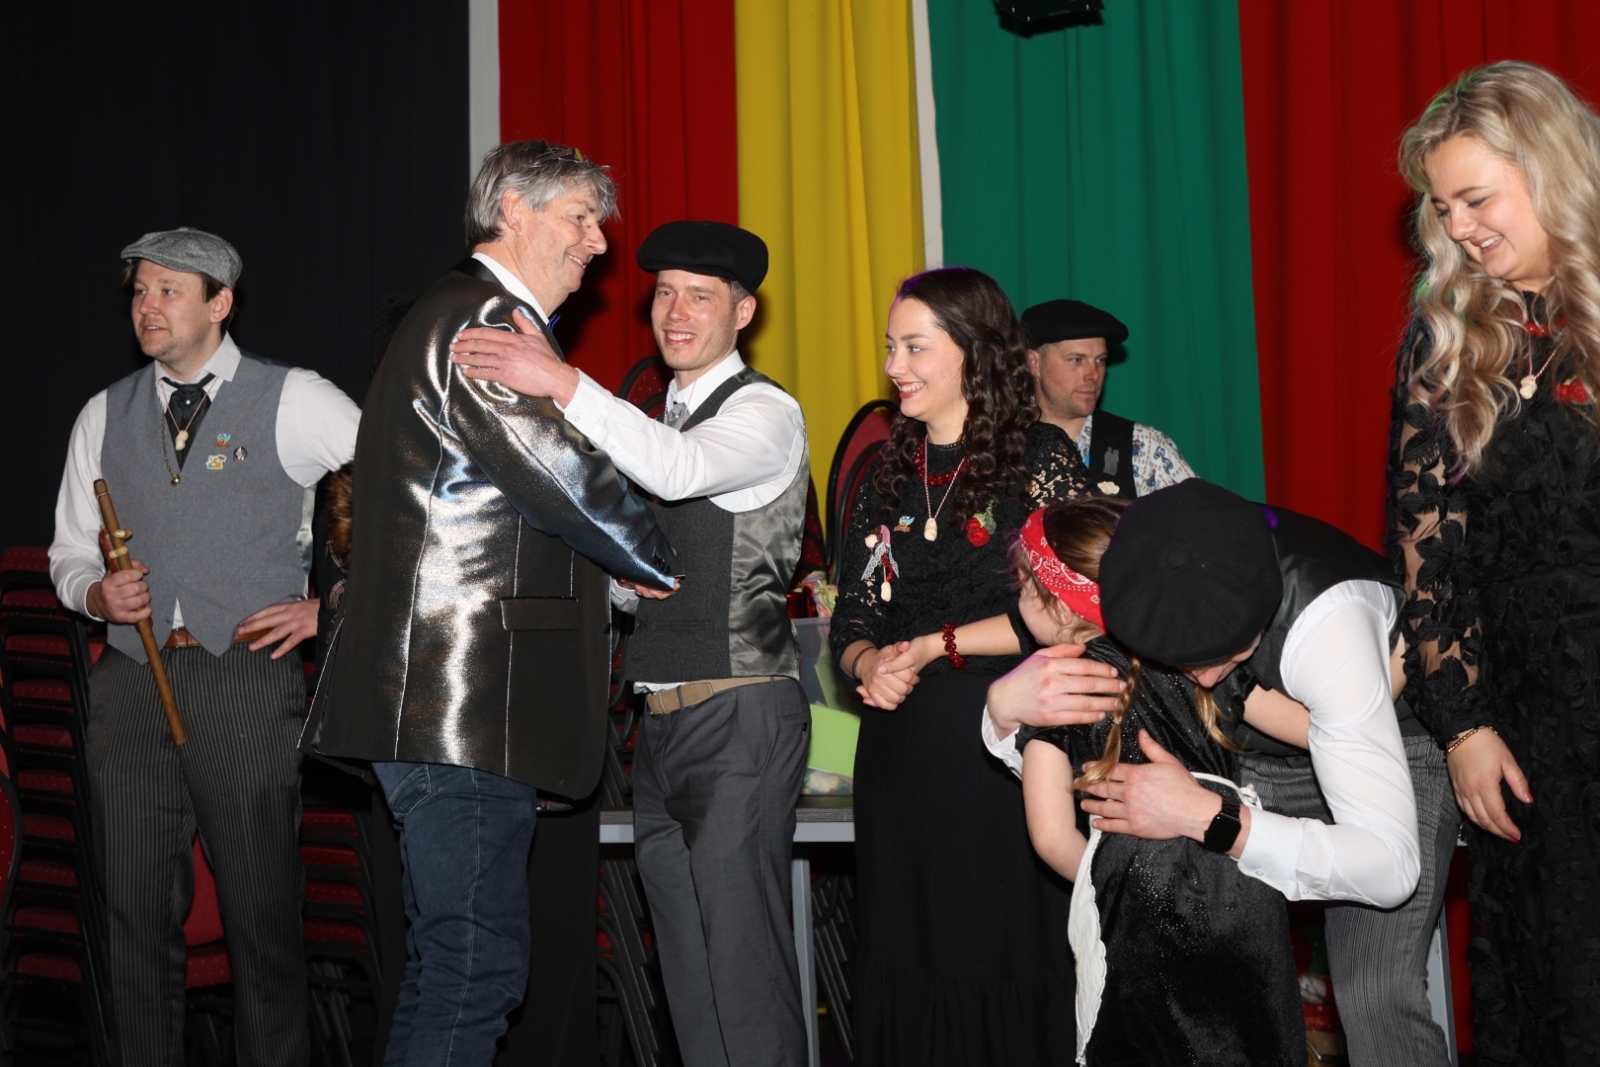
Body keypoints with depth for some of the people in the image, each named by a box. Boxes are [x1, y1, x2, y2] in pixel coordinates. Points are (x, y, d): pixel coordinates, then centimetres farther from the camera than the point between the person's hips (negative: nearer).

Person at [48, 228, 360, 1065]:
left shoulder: (293, 401, 1)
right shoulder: (104, 415, 14)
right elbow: (68, 555, 20)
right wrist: (98, 593, -3)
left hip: (248, 677, -4)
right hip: (132, 681, 4)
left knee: (262, 913, -2)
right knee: (135, 913, 6)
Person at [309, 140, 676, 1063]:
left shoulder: (472, 318, 23)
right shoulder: (483, 321, -11)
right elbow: (570, 480, -16)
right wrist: (667, 567, 1)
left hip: (441, 700, 11)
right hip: (468, 702, -11)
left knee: (459, 968, 15)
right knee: (474, 966, -8)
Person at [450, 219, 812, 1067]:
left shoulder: (763, 412, -6)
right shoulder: (661, 423, 20)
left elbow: (682, 469, -28)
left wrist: (564, 385, -36)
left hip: (739, 718, -8)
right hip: (662, 720, 8)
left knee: (743, 959, -8)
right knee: (686, 963, 11)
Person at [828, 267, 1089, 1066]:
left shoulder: (1042, 458, -2)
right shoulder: (890, 476, 14)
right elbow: (851, 617, 14)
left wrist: (930, 648, -9)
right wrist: (870, 661, -8)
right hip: (902, 753, 5)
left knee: (1007, 962, -2)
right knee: (905, 962, 8)